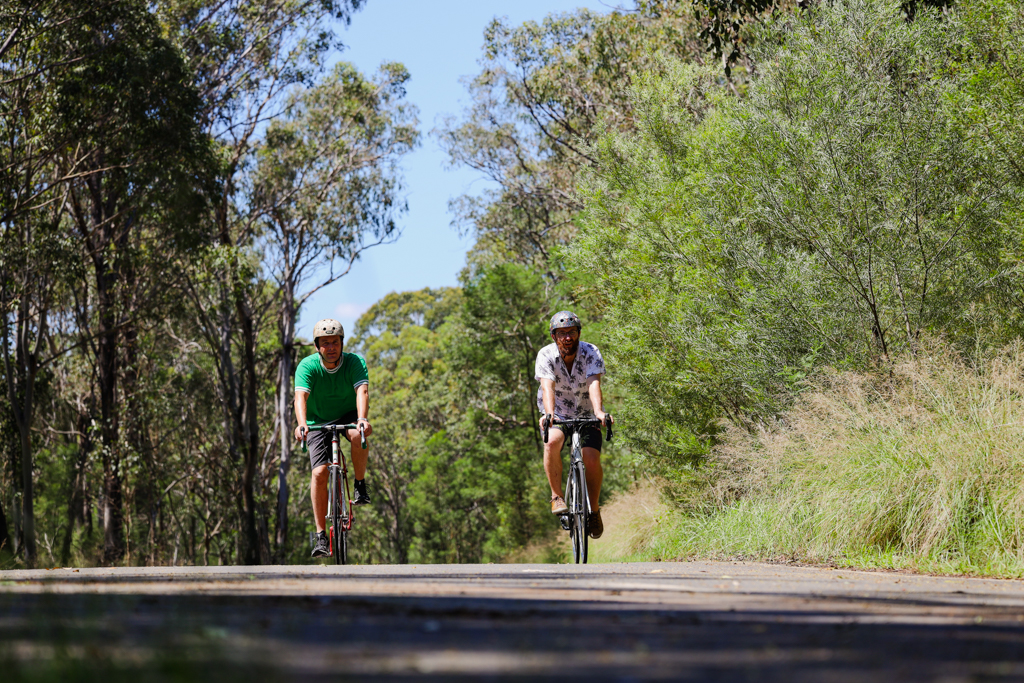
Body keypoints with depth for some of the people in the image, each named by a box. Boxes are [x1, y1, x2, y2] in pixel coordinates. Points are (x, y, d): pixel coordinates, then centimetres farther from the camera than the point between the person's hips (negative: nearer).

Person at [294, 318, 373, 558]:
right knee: (319, 473, -17)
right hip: (318, 422, 0)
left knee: (358, 435, -36)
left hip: (348, 416, 0)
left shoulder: (355, 362, -18)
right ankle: (321, 536, -13)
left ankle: (360, 485, -13)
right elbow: (301, 396, -33)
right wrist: (301, 424, -52)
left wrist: (362, 419, -53)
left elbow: (362, 391, -33)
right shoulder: (307, 366, -18)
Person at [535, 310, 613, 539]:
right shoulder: (546, 355, -17)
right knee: (552, 442, -32)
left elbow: (594, 384, -32)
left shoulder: (590, 353, -17)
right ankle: (557, 497, -18)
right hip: (558, 415, 0)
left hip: (586, 415, 0)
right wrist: (549, 414, -51)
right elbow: (547, 387, -32)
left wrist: (599, 412, -51)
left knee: (592, 459, -20)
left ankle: (594, 510, 2)